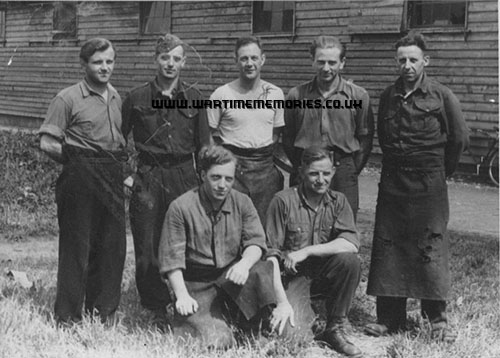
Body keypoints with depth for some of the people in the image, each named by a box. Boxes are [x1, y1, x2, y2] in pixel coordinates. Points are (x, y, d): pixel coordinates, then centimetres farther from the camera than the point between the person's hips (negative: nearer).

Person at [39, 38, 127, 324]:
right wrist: (77, 160, -5)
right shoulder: (68, 99, -6)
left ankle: (104, 311, 22)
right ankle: (69, 316, 9)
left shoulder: (116, 98, 13)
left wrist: (121, 167, 10)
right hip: (80, 179, -6)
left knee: (113, 246, 8)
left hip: (113, 178, 6)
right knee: (77, 246, -1)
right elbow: (47, 142, -8)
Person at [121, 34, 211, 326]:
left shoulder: (194, 98, 7)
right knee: (148, 250, 0)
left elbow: (204, 146, 10)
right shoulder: (138, 98, 4)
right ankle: (158, 311, 13)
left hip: (185, 176, 1)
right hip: (148, 179, 0)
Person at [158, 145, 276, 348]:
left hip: (232, 277, 3)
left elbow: (256, 241, -4)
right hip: (197, 285, -3)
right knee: (217, 341, -25)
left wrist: (245, 263, -28)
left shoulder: (242, 203, 4)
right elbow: (172, 257, -8)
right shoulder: (181, 207, -7)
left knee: (262, 270, -30)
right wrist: (182, 295, -19)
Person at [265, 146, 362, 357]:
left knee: (349, 260, -27)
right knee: (295, 335, -27)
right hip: (291, 276, -4)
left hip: (323, 274, 4)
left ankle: (335, 329, -8)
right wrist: (282, 302, -23)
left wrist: (307, 251, -24)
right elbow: (271, 255, -14)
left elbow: (351, 244, -15)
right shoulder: (283, 201, -10)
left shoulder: (338, 202, 1)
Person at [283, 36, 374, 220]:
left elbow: (365, 138, 6)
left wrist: (351, 171, 3)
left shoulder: (358, 96, 1)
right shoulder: (296, 95, 4)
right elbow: (287, 138, 11)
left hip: (343, 171, 0)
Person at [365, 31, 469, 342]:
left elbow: (460, 138, 0)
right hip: (392, 184, 4)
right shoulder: (389, 96, 8)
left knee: (431, 249, -2)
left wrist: (441, 171, 6)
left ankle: (438, 319, 8)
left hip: (429, 186, -4)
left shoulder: (441, 96, -5)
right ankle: (390, 318, 12)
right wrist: (394, 165, 14)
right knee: (387, 248, 4)